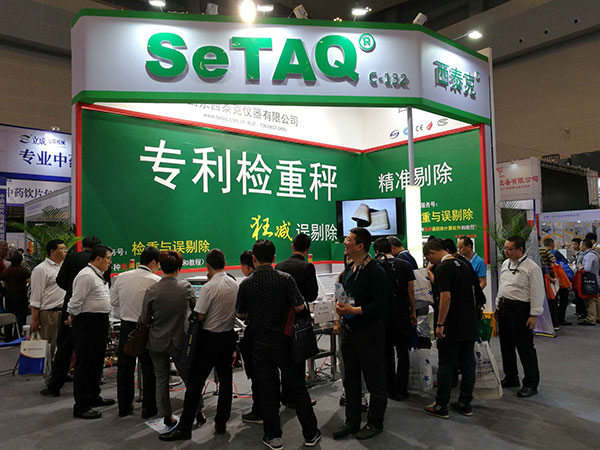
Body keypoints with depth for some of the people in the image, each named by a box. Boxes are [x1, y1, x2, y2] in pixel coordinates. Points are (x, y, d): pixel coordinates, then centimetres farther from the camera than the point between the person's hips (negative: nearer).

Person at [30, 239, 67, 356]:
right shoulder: (41, 269, -7)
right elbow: (35, 297, -9)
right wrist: (34, 319, -11)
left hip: (63, 311, 7)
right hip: (48, 313, -7)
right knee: (48, 346, -2)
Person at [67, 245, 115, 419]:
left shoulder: (98, 275, 15)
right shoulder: (86, 275, -18)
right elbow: (76, 302, -19)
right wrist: (73, 318, -5)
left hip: (100, 322, 10)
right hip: (88, 322, -10)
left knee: (97, 362, 19)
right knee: (85, 364, -2)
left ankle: (93, 397, 34)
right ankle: (81, 406, 6)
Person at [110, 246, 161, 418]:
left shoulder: (121, 277, -1)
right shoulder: (156, 281, -17)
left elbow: (113, 301, 9)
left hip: (126, 326, 5)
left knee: (125, 367, 16)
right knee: (148, 368, 9)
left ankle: (124, 406, 28)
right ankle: (148, 408, 18)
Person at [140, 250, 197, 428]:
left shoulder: (152, 291, -14)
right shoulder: (186, 288, -12)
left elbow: (145, 319, -6)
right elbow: (195, 308, 5)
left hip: (157, 342, 0)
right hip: (179, 341, 0)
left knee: (161, 380, 14)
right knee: (189, 377, 16)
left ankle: (166, 416, 22)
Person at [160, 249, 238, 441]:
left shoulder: (209, 287, -17)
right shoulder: (235, 284, 2)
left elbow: (199, 316, -14)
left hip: (210, 338, -6)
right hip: (229, 336, 6)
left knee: (195, 383, 2)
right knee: (225, 380, 13)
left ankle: (185, 427, 8)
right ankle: (221, 423, 21)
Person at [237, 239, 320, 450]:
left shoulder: (246, 284, -7)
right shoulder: (285, 278, -11)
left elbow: (241, 314, 3)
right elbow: (300, 307, -12)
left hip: (261, 344, 0)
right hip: (284, 341, 0)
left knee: (267, 391, 11)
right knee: (298, 387, 12)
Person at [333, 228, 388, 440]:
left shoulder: (375, 271, -17)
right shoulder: (348, 269, 8)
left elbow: (381, 305, -20)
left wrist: (353, 310, -23)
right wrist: (340, 306, -2)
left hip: (369, 331, -8)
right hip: (349, 330, 8)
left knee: (375, 381, 9)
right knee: (351, 380, 17)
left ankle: (375, 422, 27)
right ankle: (352, 421, 32)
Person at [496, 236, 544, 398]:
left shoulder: (531, 267, -11)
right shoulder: (505, 263, 12)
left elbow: (537, 293, -12)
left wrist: (534, 315, -15)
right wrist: (498, 306, 19)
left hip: (520, 309, -8)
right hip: (504, 307, 8)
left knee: (525, 347, -2)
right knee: (506, 345, 15)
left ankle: (531, 384, 8)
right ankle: (511, 378, 29)